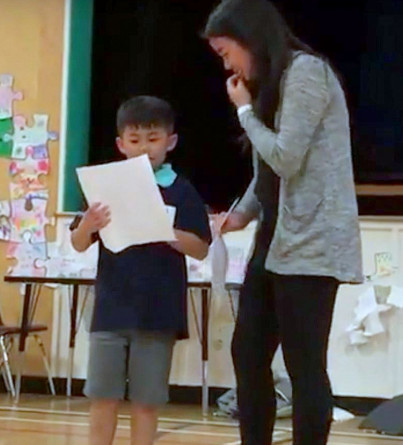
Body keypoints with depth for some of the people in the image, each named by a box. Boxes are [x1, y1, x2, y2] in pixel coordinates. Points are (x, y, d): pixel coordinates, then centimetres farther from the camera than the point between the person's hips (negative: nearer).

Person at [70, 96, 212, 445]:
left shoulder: (181, 191, -1)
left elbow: (201, 249, -4)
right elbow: (79, 245, 8)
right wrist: (87, 225, -15)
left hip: (158, 312, -2)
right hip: (112, 308, 2)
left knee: (146, 401, 5)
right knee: (103, 397, 4)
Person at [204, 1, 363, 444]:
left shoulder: (306, 71, -10)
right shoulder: (271, 82, 19)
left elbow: (287, 158, -16)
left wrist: (245, 110, -4)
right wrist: (242, 213, 7)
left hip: (310, 244, -10)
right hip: (275, 239, 10)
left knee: (304, 365, -8)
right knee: (248, 354, 9)